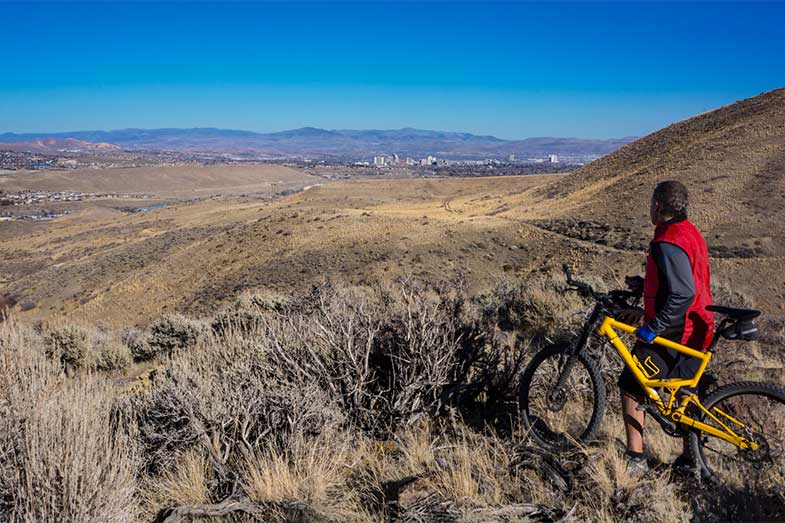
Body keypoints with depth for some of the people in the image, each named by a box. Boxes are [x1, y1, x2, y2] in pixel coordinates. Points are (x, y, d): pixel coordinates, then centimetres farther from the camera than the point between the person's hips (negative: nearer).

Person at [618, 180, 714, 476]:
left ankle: (635, 460, 4)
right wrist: (644, 284, 12)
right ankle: (690, 460, 30)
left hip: (673, 332, -10)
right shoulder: (690, 232, 10)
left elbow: (682, 294, -30)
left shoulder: (668, 243, -22)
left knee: (631, 387, -1)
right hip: (695, 331, 10)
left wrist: (653, 327, -26)